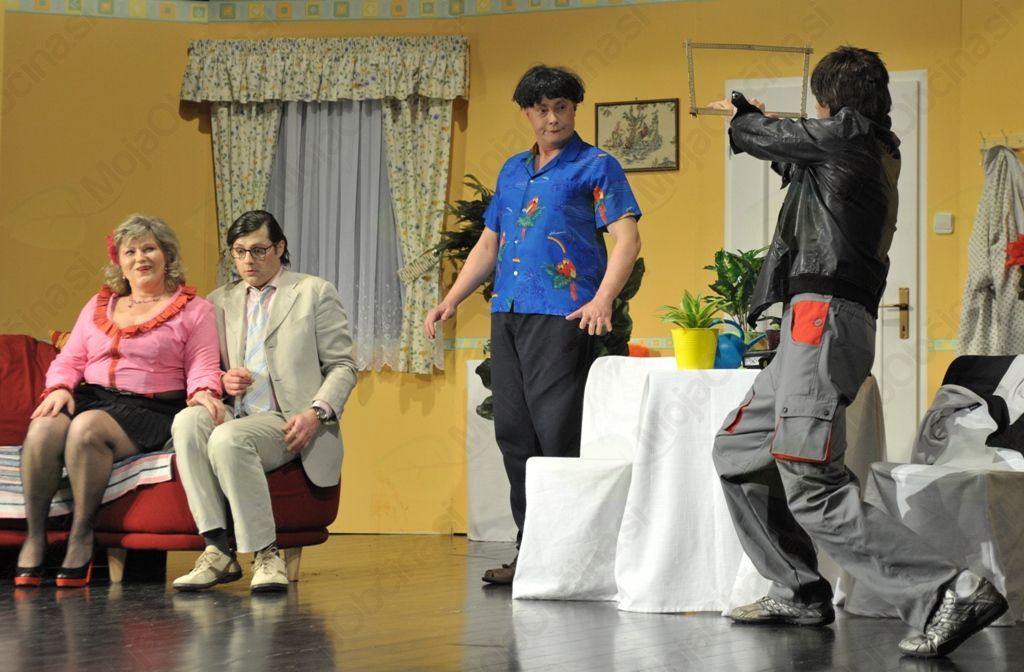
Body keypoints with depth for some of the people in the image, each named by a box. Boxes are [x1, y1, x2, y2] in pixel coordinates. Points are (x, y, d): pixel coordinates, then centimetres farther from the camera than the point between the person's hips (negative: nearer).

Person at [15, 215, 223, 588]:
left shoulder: (192, 309, 11)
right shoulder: (99, 306, 23)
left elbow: (202, 365, 2)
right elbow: (69, 360, 18)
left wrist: (203, 392, -21)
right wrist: (60, 388, -4)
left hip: (149, 410, -4)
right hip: (90, 398, 4)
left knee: (87, 428, -35)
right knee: (43, 429, -29)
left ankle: (81, 534, -25)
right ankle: (33, 537, -21)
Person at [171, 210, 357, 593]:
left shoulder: (315, 293, 11)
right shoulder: (219, 302, 22)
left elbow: (342, 366, 5)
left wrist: (318, 412, -13)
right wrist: (222, 382, -1)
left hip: (287, 423, -4)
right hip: (235, 416, 4)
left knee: (228, 439, -36)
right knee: (186, 421, -31)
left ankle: (265, 555, -28)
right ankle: (217, 550, -32)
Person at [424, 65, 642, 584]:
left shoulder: (596, 166, 1)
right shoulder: (513, 170, 20)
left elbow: (627, 239, -8)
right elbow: (489, 243, 25)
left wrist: (602, 299, -23)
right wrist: (451, 300, 15)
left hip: (562, 315, -7)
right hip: (506, 314, 7)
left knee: (558, 433, -11)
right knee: (513, 433, 6)